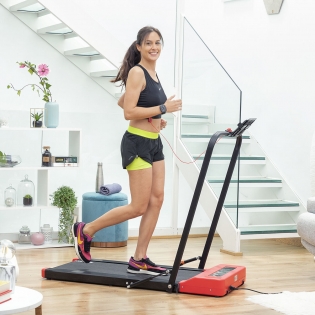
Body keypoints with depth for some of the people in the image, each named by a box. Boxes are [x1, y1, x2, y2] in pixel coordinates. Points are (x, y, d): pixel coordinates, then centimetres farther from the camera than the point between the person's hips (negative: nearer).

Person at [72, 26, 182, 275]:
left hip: (154, 143, 9)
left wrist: (155, 120, 12)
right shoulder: (137, 72, -14)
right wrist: (163, 109, -20)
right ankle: (85, 230, 9)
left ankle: (139, 260, 11)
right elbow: (129, 112, -21)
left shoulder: (154, 74, 13)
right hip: (138, 144, -9)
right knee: (139, 207, -6)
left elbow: (121, 101, 22)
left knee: (157, 200, 5)